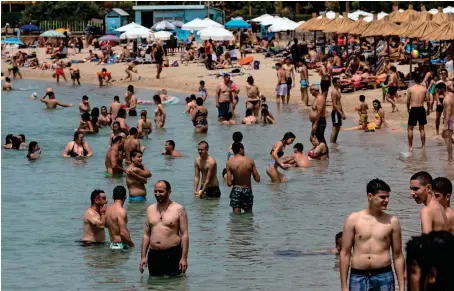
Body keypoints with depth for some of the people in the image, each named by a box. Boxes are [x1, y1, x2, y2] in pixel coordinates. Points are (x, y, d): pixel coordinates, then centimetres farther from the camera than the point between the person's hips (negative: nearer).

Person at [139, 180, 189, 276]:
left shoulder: (178, 209, -2)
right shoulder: (150, 209, 12)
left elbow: (184, 234, -4)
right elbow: (146, 234, 15)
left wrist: (184, 257, -11)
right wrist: (143, 256, 8)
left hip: (172, 254, -4)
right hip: (153, 254, 4)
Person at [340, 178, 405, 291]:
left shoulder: (392, 221, 5)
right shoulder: (353, 219, 3)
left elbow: (398, 256, 9)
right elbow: (345, 254, 3)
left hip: (384, 277, 1)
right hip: (358, 277, -1)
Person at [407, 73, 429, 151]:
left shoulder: (410, 89, -7)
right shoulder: (424, 89, -1)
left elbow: (408, 101, -3)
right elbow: (428, 101, 0)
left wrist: (408, 109, 14)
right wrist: (428, 109, 16)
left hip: (413, 109, -2)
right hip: (421, 109, 2)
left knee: (410, 128, 9)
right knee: (422, 128, 15)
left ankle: (410, 146, 8)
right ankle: (423, 145, 18)